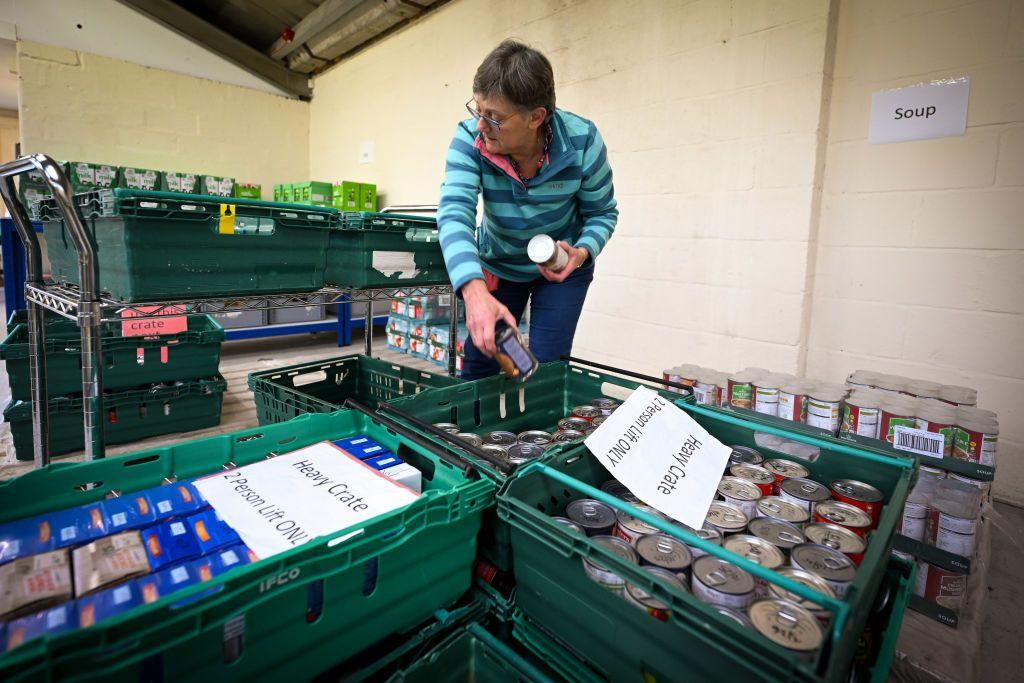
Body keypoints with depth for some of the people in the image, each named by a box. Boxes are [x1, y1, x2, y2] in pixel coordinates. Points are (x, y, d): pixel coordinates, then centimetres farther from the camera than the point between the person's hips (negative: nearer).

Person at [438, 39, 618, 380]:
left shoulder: (581, 141, -25)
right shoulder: (469, 139, -24)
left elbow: (603, 212, -11)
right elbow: (455, 211, -39)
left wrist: (582, 252, -34)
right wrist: (475, 292, -56)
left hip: (562, 266, -1)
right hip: (497, 264, 2)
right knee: (478, 366, 8)